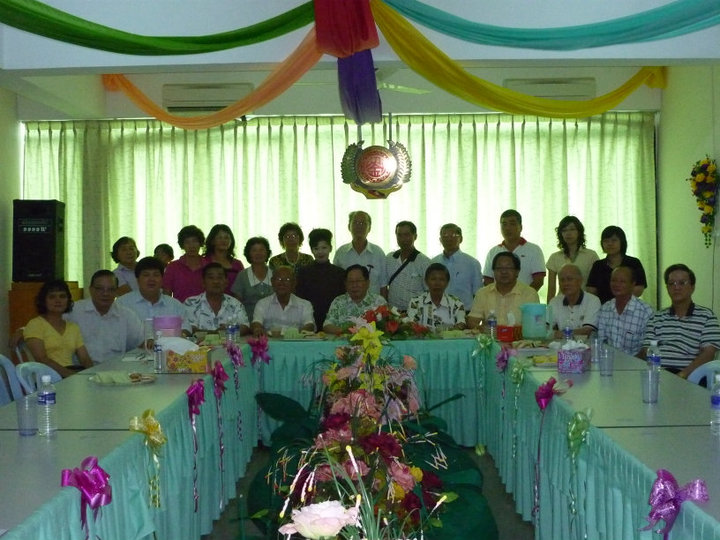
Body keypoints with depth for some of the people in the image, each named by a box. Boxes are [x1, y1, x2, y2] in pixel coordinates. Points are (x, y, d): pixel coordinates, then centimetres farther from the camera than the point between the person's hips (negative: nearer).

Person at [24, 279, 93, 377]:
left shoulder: (73, 327, 21)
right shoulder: (35, 324, 4)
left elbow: (85, 359, 13)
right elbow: (41, 359, -9)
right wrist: (69, 373, -21)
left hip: (73, 372, 5)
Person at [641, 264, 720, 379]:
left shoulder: (706, 316, 9)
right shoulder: (656, 318, 20)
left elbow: (708, 353, -2)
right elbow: (646, 351, 12)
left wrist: (683, 374, -16)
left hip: (688, 377, -3)